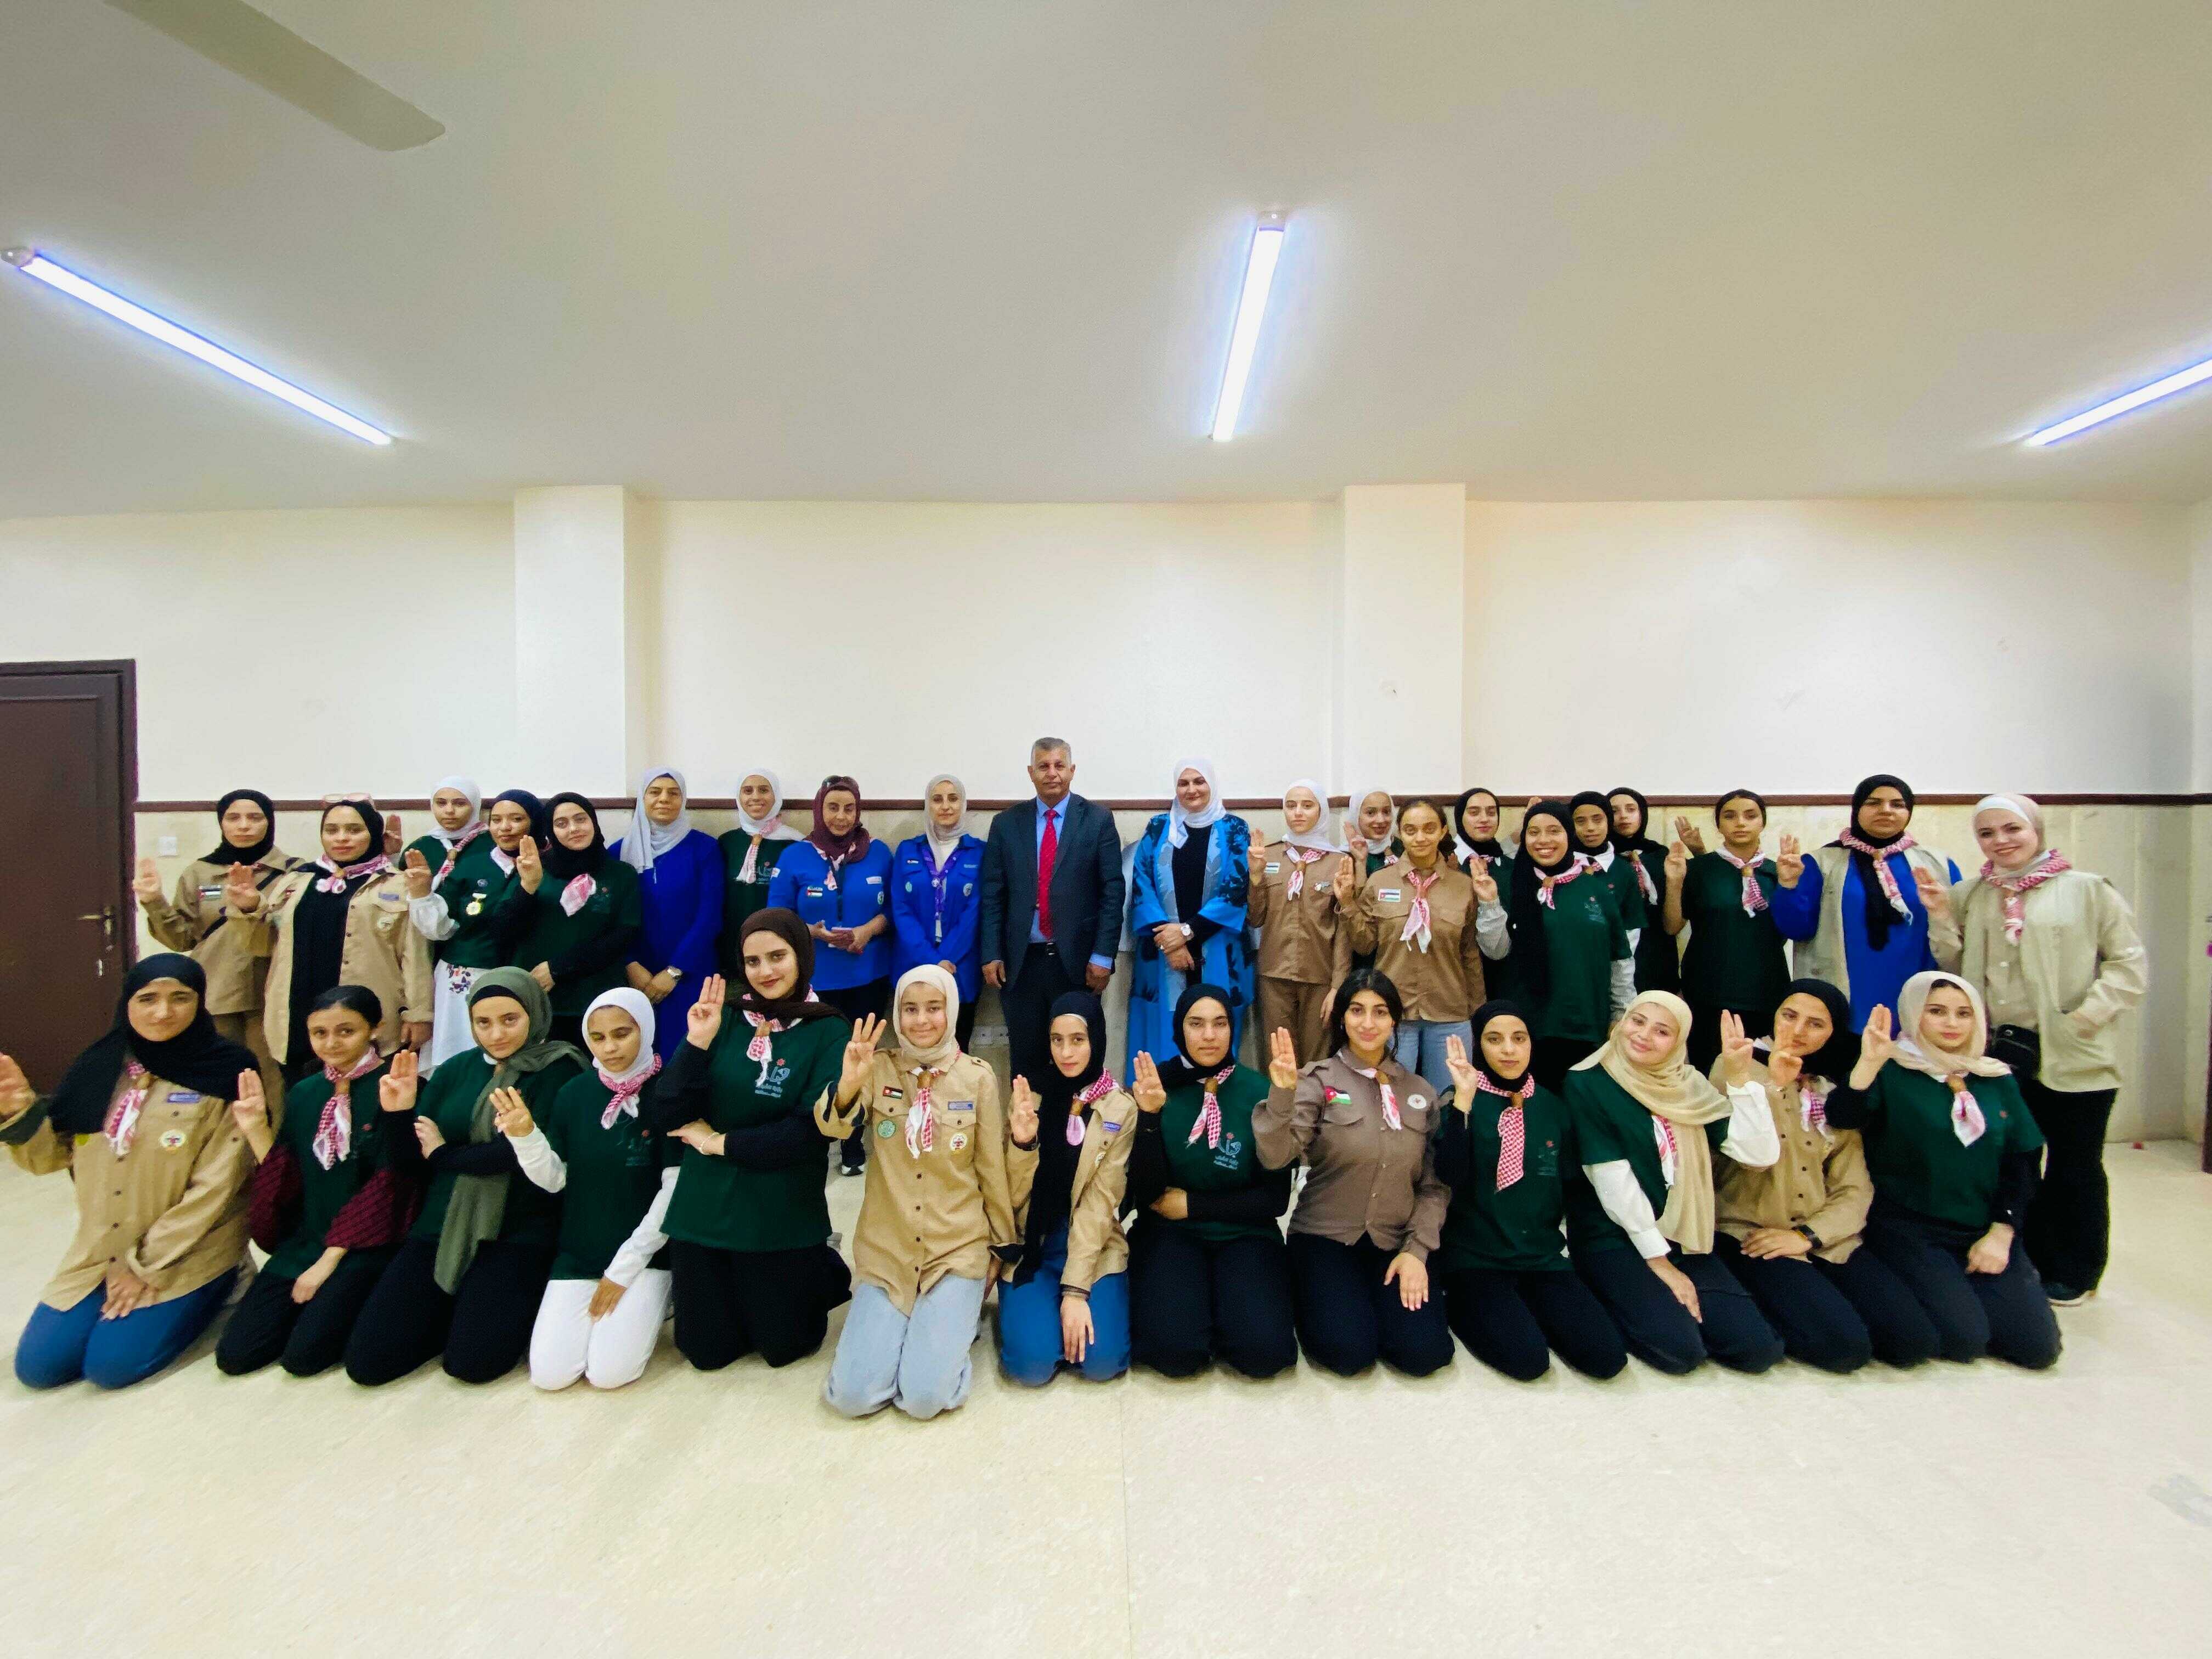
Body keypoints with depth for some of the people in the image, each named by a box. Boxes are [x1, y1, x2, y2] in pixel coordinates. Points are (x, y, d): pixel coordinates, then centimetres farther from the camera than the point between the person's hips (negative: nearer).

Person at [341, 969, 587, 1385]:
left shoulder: (560, 1071, -7)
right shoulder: (454, 1072, 9)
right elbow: (414, 1167, 11)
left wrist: (444, 1153, -5)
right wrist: (399, 1115, -9)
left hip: (518, 1235, -5)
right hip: (441, 1228, 5)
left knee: (473, 1361, -17)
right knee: (367, 1362, -4)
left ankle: (513, 1306, 14)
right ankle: (457, 1308, 21)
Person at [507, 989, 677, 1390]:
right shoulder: (574, 1093, 0)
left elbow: (675, 1190, -13)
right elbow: (554, 1180, 2)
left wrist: (624, 1269, -11)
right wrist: (525, 1136, -16)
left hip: (645, 1252, -4)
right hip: (579, 1252, 4)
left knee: (609, 1372, -14)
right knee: (549, 1373, -5)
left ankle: (651, 1301, 15)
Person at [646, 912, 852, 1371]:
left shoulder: (829, 1033, -12)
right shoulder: (724, 1017, -5)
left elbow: (808, 1132, -19)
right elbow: (666, 1118, -8)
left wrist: (718, 1142, -12)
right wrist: (696, 1043, -19)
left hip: (783, 1219, -3)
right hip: (704, 1210, 3)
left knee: (782, 1347, 13)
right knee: (707, 1352, 18)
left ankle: (825, 1270, 39)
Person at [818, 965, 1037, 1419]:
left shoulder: (977, 1077, -5)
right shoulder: (879, 1069, -3)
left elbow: (992, 1169, 4)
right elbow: (832, 1127, -22)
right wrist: (847, 1086, -40)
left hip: (958, 1252, -1)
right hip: (886, 1254, 2)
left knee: (925, 1395, -13)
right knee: (851, 1395, -7)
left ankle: (956, 1319, 18)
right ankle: (914, 1324, 21)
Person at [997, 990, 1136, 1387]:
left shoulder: (1120, 1109, -7)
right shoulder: (1032, 1099, -3)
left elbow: (1100, 1202, -11)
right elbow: (1015, 1195, -7)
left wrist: (1076, 1289, -18)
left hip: (1094, 1246, 0)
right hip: (1029, 1248, 1)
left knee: (1102, 1361, -18)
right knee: (1032, 1363, -18)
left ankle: (1072, 1302, 12)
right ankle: (1022, 1307, 14)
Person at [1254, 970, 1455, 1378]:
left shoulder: (1419, 1091, 5)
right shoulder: (1319, 1079, -8)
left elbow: (1435, 1182, 7)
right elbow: (1275, 1158, -21)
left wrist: (1416, 1249, -5)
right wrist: (1282, 1094, -37)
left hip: (1395, 1242, 3)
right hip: (1325, 1238, -3)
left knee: (1425, 1352, -15)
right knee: (1349, 1352, -20)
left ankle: (1378, 1297, 16)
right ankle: (1311, 1294, 12)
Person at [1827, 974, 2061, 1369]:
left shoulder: (1997, 1080, 9)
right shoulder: (1891, 1072, -7)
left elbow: (2022, 1164, 10)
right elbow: (1843, 1118, -25)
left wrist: (2001, 1233, -1)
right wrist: (1869, 1062, -37)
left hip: (1986, 1233, 5)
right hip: (1909, 1232, -5)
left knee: (2039, 1345, -7)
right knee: (1964, 1339, -18)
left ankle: (1964, 1289, 18)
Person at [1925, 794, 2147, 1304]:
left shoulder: (2089, 890, -3)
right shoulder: (1968, 896, 6)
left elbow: (2130, 966, -4)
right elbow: (1956, 971, 6)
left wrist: (2082, 1018, -14)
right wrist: (1940, 918, -7)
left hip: (2074, 1058, -3)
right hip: (1999, 1051, 3)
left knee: (2074, 1167, 11)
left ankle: (2076, 1273, 29)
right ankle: (2031, 1264, 30)